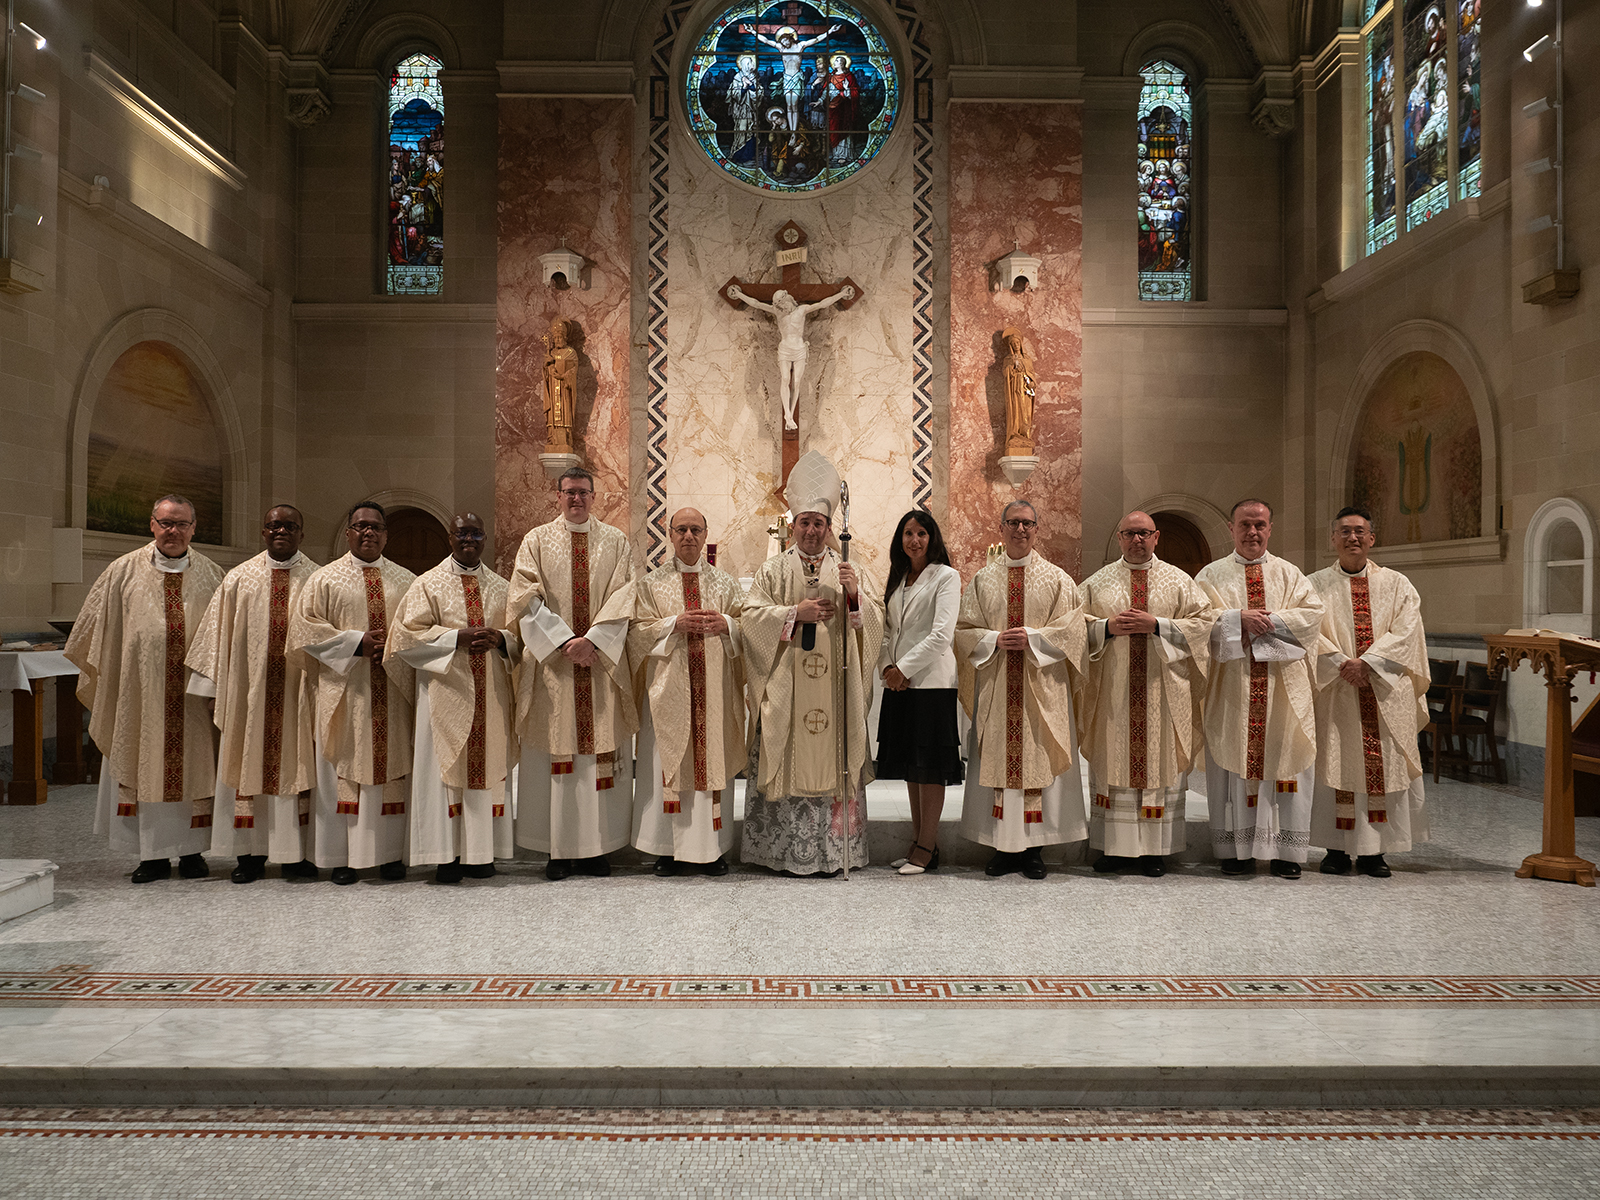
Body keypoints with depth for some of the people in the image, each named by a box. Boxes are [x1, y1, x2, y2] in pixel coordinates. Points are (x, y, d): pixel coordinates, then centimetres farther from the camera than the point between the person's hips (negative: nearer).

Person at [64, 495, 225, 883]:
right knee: (145, 763, 3)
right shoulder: (124, 571, 4)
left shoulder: (211, 575, 7)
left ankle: (191, 850, 15)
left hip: (193, 691, 0)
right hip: (141, 688, 0)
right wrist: (100, 674, 5)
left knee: (192, 764, 5)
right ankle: (154, 855, 11)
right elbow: (97, 627, 9)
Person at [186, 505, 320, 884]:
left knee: (297, 768, 3)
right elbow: (220, 636, 7)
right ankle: (251, 854, 13)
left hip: (299, 693, -1)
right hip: (249, 693, 1)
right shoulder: (238, 579, 7)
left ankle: (295, 854, 11)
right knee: (250, 768, 4)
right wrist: (216, 690, 2)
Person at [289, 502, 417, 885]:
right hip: (344, 690, -2)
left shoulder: (406, 581, 13)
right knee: (344, 771, -1)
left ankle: (390, 853, 9)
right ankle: (343, 857, 5)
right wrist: (356, 642, -12)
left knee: (391, 769, 2)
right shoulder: (324, 579, 6)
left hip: (394, 691, 2)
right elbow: (305, 628, -2)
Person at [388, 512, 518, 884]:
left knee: (487, 766, 3)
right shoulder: (428, 584, 4)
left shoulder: (500, 587, 14)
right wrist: (457, 638, -16)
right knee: (446, 767, -4)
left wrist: (499, 639, -9)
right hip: (446, 690, -3)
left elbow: (521, 635, 13)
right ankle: (447, 855, 2)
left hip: (490, 693, 3)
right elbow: (409, 633, -4)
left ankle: (480, 852, 11)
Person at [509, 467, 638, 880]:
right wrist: (565, 640, -13)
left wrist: (592, 640, -13)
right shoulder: (537, 540, 8)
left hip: (604, 661, 1)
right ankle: (559, 850, 6)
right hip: (551, 662, 0)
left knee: (603, 757, 0)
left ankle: (596, 847, 7)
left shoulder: (616, 541, 10)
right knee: (556, 753, 0)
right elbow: (527, 598, -2)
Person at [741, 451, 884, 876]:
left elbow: (876, 619, 6)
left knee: (833, 759, 0)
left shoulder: (849, 570, 13)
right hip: (785, 689, -1)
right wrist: (796, 612, -13)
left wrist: (855, 596, -12)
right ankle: (786, 849, 6)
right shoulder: (773, 569, 8)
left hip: (834, 688, 1)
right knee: (788, 762, -2)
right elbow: (751, 617, -2)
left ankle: (832, 850, 8)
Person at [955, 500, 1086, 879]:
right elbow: (964, 630, 7)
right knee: (997, 760, 1)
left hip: (1042, 686, -1)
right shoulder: (982, 580, 10)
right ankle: (1004, 847, 9)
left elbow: (1071, 628, -1)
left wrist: (1033, 638, -14)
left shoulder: (1057, 579, 6)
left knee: (1039, 759, -2)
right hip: (995, 687, 2)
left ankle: (1034, 848, 7)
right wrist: (995, 640, -11)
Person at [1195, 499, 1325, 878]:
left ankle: (1287, 851, 7)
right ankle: (1234, 849, 7)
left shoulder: (1289, 573, 13)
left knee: (1284, 761, 0)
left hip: (1283, 686, 1)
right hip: (1231, 685, -1)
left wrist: (1267, 620, -11)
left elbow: (1313, 614, 0)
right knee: (1233, 763, 0)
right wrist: (1239, 618, -17)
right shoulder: (1212, 574, 9)